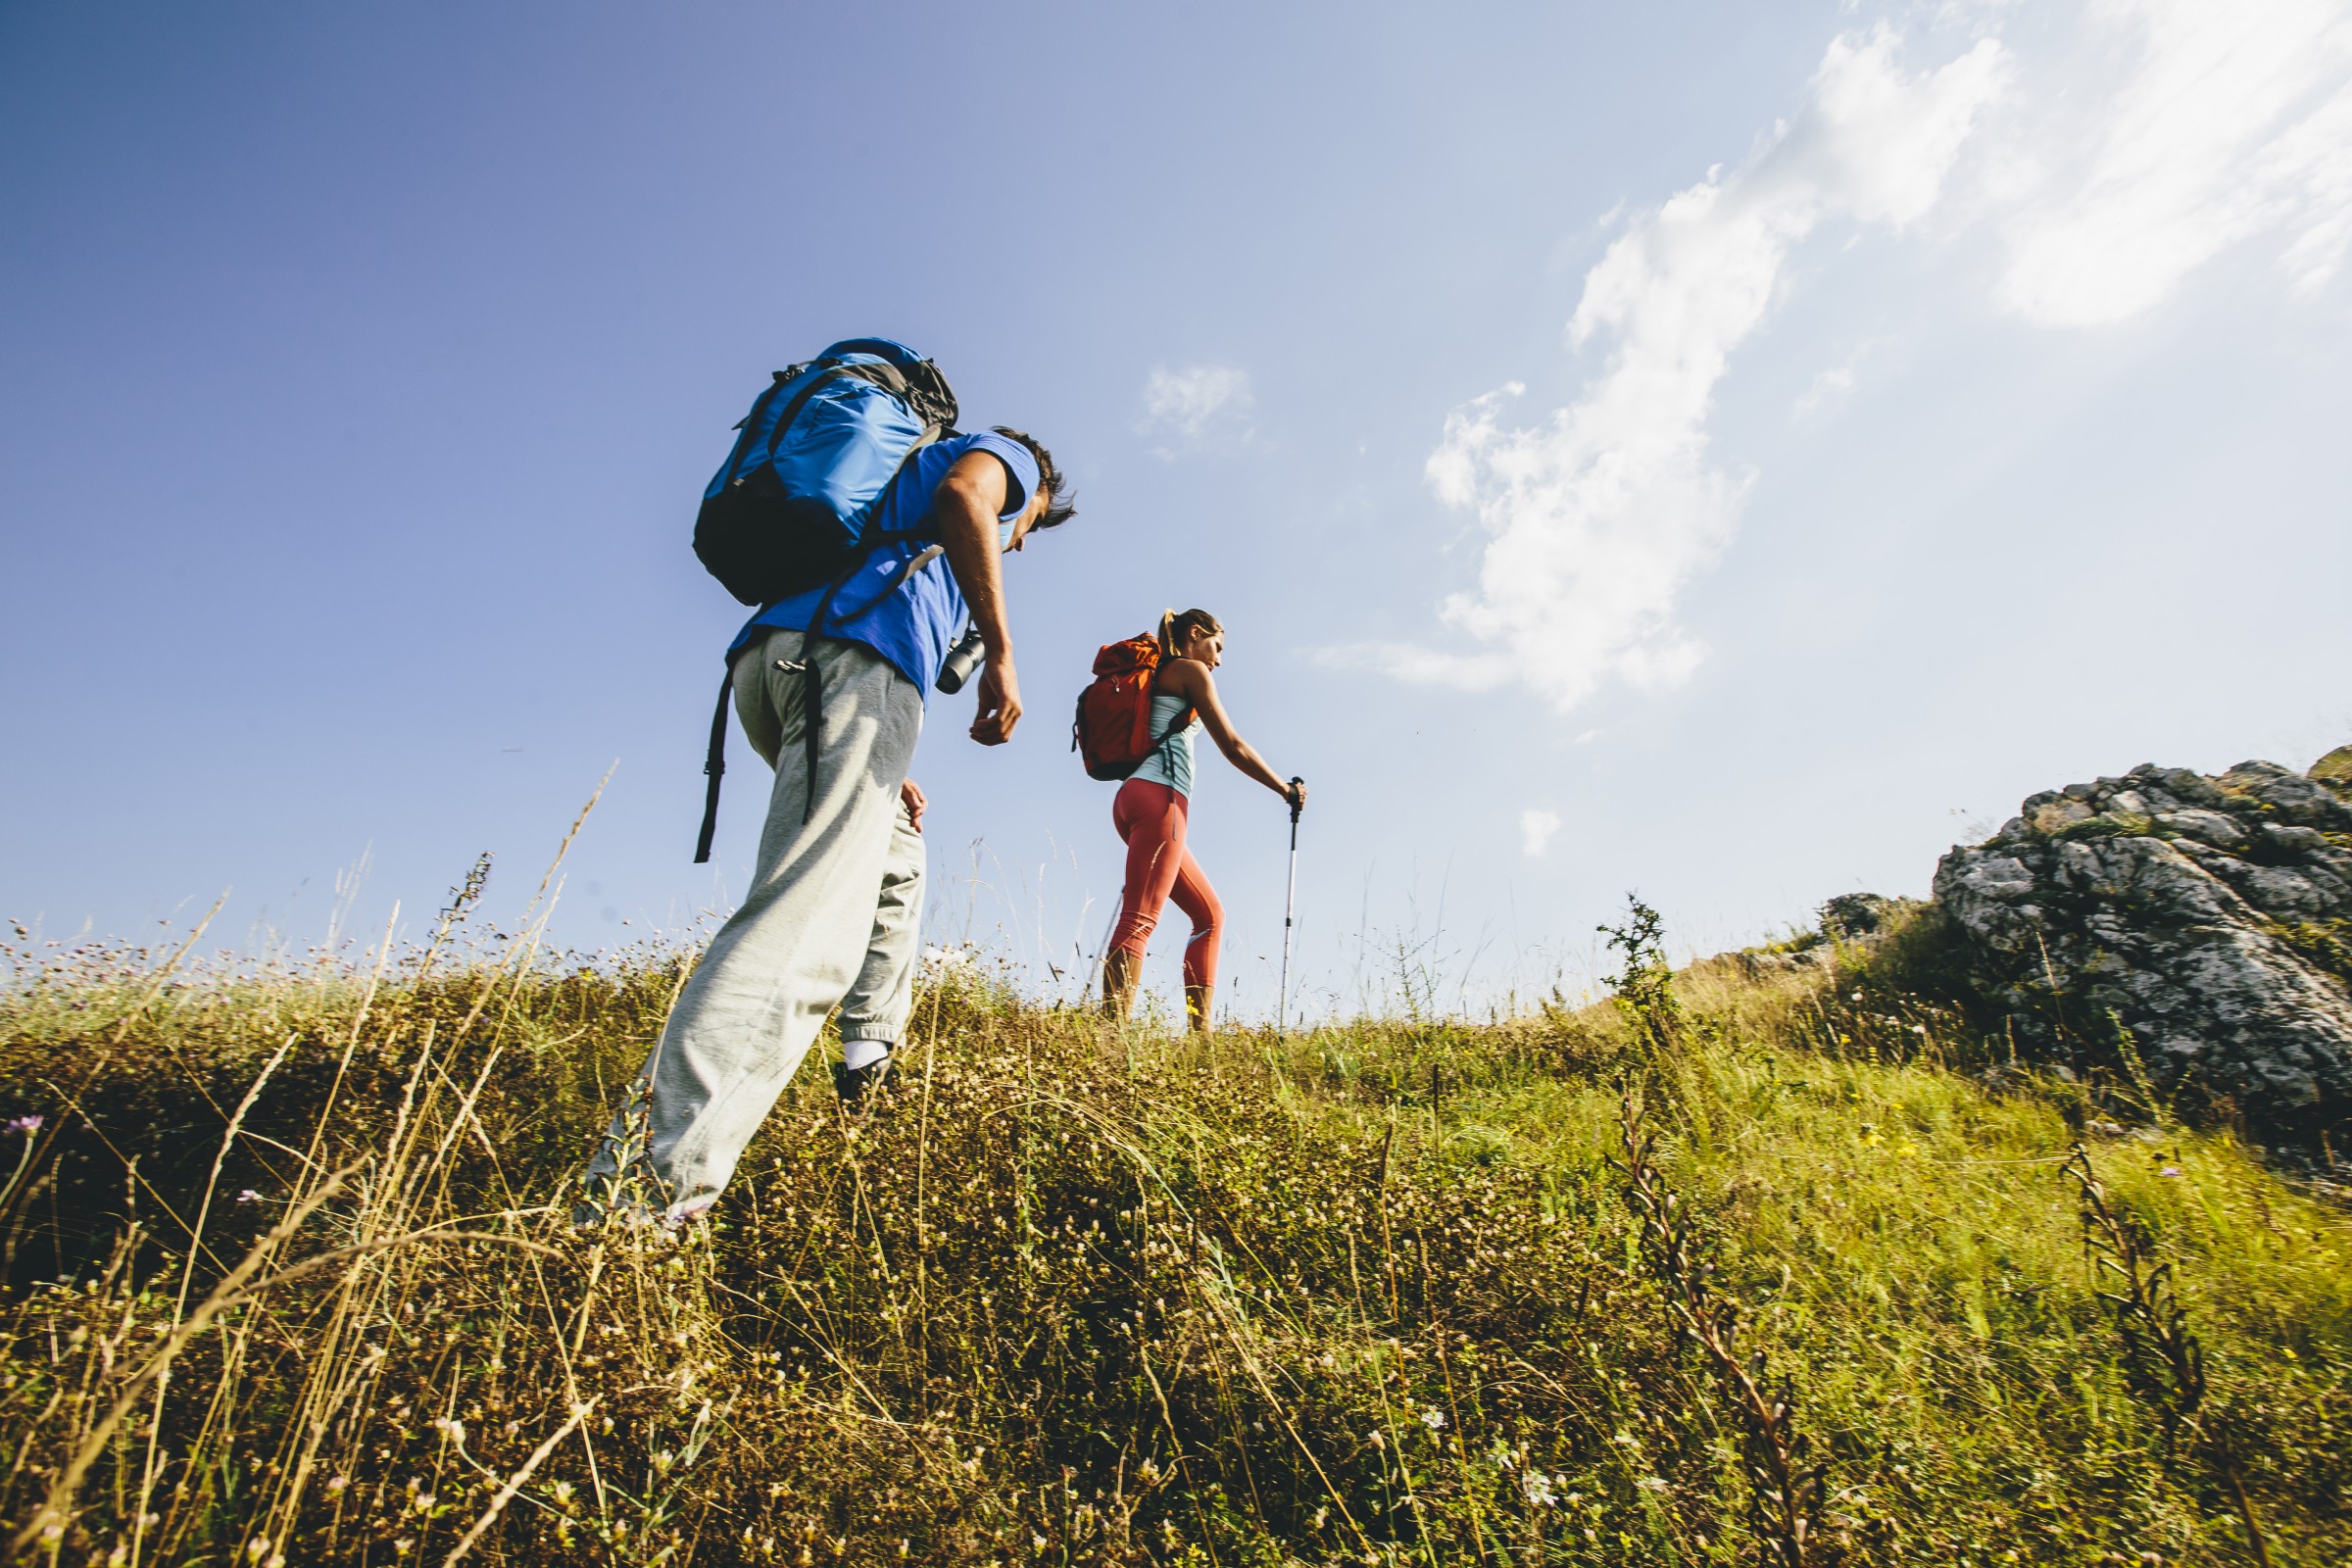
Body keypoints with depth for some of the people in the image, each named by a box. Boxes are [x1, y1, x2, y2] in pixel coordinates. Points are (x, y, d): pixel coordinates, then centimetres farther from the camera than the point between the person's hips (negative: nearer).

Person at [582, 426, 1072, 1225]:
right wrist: (1001, 655, -10)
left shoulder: (897, 484, 43)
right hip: (851, 654, -9)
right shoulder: (1005, 454, 22)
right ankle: (641, 1198, -31)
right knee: (807, 929, -21)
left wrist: (880, 774, 29)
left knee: (897, 857, 28)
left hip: (769, 656, 9)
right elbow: (963, 496, -6)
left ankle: (871, 1060, 24)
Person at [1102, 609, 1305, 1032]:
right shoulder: (1190, 670, 4)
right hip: (1158, 796, -9)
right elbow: (1233, 747, -1)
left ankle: (1199, 1028, 6)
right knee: (1139, 919, -20)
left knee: (1209, 914, 11)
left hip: (1135, 798, 9)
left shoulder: (1158, 676, 29)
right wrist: (1285, 790, 9)